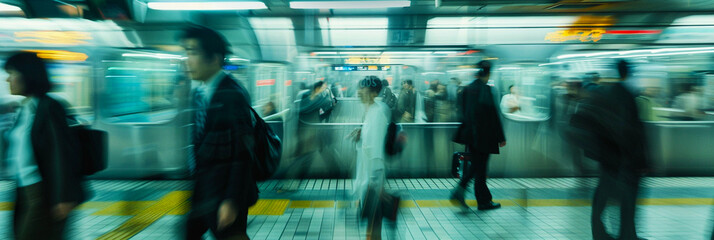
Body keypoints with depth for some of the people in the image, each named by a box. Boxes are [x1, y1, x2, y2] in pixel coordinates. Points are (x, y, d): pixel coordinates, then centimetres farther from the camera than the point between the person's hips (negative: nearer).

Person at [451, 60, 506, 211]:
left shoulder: (467, 89, 7)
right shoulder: (485, 89, -15)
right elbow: (493, 114, -15)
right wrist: (501, 137, -9)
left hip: (470, 135, 7)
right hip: (483, 135, -7)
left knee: (476, 164, 16)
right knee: (480, 166, 3)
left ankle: (459, 191, 4)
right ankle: (484, 201, 15)